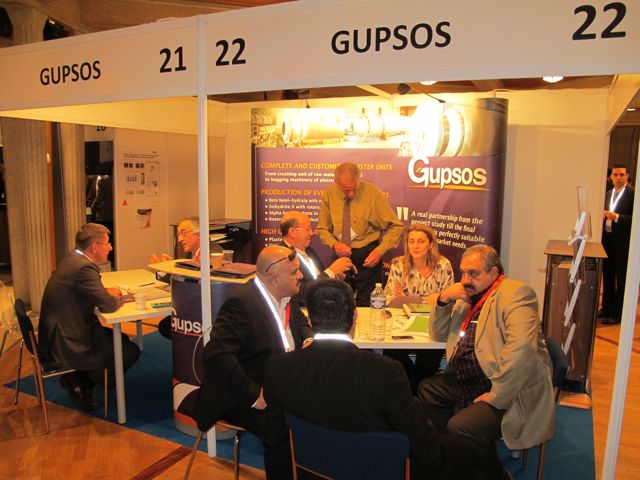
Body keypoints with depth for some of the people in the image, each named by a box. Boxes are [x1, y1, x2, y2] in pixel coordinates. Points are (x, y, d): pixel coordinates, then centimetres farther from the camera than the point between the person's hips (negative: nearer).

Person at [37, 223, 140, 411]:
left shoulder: (73, 260, 7)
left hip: (56, 336, 10)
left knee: (122, 339, 17)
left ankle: (80, 381, 15)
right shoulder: (84, 267, -24)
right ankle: (81, 383, 6)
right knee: (131, 351, -5)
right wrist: (118, 297, -2)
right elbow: (107, 305, -24)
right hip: (66, 346, -10)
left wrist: (108, 292, 6)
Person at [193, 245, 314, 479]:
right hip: (242, 397, -8)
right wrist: (254, 396, -28)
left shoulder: (287, 296, 5)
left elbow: (301, 323, 23)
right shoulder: (241, 303, -21)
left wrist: (310, 341, -1)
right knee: (284, 428, -30)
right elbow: (217, 355, -29)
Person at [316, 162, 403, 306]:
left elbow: (396, 226, -7)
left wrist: (380, 251, -19)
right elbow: (323, 228, 5)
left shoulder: (373, 193, -12)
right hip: (340, 256, 3)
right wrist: (334, 244, -15)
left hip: (367, 257, -2)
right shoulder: (328, 195, -5)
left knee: (366, 305, 3)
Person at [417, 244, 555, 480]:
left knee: (460, 426, -24)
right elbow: (438, 335, 15)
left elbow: (520, 349, -28)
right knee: (426, 390, 9)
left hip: (510, 392, -9)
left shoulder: (515, 293, -14)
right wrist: (444, 300, -1)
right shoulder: (468, 296, 12)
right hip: (467, 382, 9)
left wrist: (496, 396, -26)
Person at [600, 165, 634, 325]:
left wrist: (616, 217, -23)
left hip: (623, 242, -7)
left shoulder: (633, 194, -9)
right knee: (607, 277, 16)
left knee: (621, 279, 2)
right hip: (607, 239, 7)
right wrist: (603, 216, -1)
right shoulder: (608, 194, 13)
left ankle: (617, 313, 9)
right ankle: (607, 308, 29)